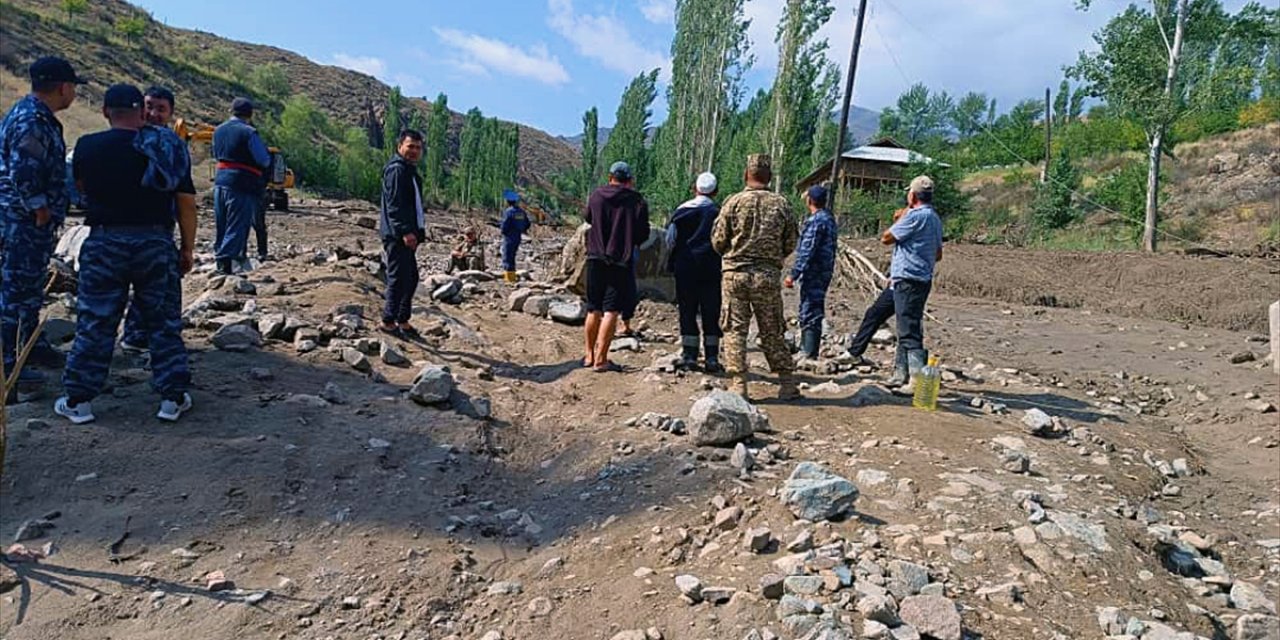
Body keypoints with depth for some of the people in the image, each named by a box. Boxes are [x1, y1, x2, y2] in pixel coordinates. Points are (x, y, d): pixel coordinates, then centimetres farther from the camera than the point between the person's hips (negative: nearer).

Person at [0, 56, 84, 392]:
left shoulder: (39, 117, 13)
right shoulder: (30, 121, -19)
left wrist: (46, 212, 19)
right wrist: (41, 210, -16)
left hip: (34, 222, 10)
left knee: (31, 287, 20)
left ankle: (30, 346, 33)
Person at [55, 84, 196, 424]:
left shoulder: (89, 146, -2)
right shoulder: (170, 146, -1)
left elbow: (82, 185, 18)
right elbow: (186, 202, -1)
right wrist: (187, 248, 6)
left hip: (105, 242, 0)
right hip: (156, 242, 0)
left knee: (95, 324, 8)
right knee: (164, 323, 8)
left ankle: (77, 400, 16)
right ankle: (173, 398, 12)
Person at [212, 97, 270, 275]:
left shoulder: (218, 130, 13)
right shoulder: (249, 133, -11)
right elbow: (264, 161, -10)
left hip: (220, 182, 7)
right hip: (242, 186, -7)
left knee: (221, 227, 15)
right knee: (237, 228, -4)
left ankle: (220, 265, 21)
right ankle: (227, 266, -7)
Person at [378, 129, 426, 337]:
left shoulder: (409, 170, 20)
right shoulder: (396, 169, -12)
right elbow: (394, 205, -21)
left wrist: (417, 232, 19)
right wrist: (405, 231, -26)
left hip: (407, 235, 10)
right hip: (397, 236, -10)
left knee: (411, 278, 14)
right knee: (399, 278, -6)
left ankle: (403, 320, 23)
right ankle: (389, 321, 3)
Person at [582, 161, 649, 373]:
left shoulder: (596, 196, 3)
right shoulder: (637, 201, -4)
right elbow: (643, 234, 0)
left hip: (595, 258, 3)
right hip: (621, 261, -3)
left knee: (593, 310, 13)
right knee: (611, 311, -2)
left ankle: (590, 355, 21)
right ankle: (601, 359, -4)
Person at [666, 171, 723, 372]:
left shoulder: (682, 210, 1)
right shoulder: (720, 212, -4)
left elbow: (670, 238, 4)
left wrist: (672, 263, 18)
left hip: (685, 267, 1)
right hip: (711, 269, -1)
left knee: (687, 312, 7)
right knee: (711, 314, 5)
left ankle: (689, 357, 8)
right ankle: (712, 359, 7)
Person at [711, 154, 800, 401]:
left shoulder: (734, 202, -4)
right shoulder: (781, 204, 1)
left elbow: (717, 241, -1)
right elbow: (791, 244, 7)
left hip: (736, 273, -2)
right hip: (769, 276, 2)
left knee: (735, 329, 6)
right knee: (773, 332, 11)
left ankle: (739, 384, 3)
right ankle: (787, 383, 14)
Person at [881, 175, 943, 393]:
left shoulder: (915, 216, -16)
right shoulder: (934, 218, 15)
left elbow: (886, 238, -9)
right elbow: (938, 254, 21)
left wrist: (902, 216, 0)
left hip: (908, 280, -10)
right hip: (923, 279, 10)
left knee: (909, 331, -11)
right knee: (907, 329, 17)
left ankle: (918, 380, -14)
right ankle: (901, 373, 25)